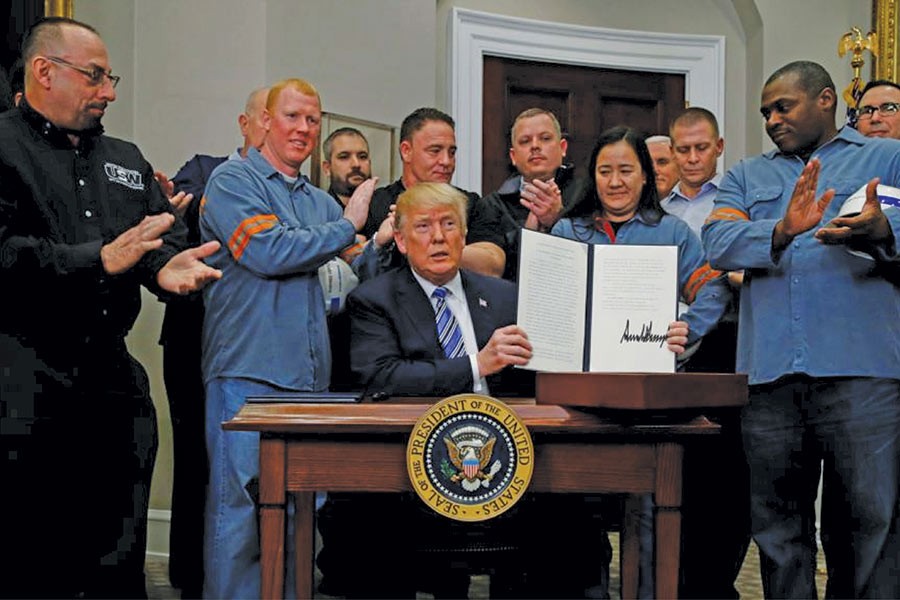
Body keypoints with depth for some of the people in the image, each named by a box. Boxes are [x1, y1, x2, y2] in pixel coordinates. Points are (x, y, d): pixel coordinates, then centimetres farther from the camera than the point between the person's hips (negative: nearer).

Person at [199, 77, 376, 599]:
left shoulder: (320, 201, 20)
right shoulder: (234, 179, 0)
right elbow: (269, 252, -14)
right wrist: (348, 226, -5)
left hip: (309, 375, 6)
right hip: (249, 370, -6)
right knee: (240, 506, -3)